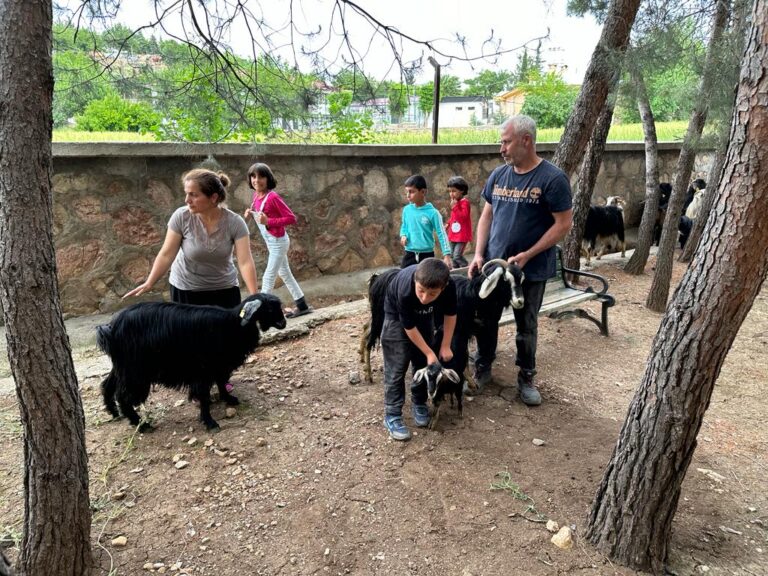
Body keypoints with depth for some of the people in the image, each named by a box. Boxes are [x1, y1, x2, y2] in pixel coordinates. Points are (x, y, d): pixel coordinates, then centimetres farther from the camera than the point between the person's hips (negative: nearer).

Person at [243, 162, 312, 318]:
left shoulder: (273, 197, -22)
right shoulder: (256, 195, 3)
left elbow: (291, 218, -22)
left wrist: (268, 221, -29)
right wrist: (250, 214, -1)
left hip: (278, 241, -9)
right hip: (271, 242, 9)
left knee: (268, 277, -3)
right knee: (285, 274, 16)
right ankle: (302, 305, 27)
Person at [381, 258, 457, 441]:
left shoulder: (449, 286, -33)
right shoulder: (405, 291, -42)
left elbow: (450, 315, -12)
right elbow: (409, 327, -27)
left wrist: (445, 346, -8)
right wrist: (430, 353, -18)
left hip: (424, 316, 4)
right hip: (397, 316, -4)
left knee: (423, 363, 7)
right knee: (396, 367, -6)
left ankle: (419, 403, 26)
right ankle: (392, 415, 2)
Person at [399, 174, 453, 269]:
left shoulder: (432, 212, -11)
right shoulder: (406, 210, 1)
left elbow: (441, 234, -9)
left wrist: (447, 255, -16)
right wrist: (403, 235, -5)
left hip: (427, 255, -3)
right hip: (409, 254, 3)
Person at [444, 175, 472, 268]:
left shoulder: (464, 202, -14)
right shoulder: (455, 202, 10)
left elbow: (463, 216, -24)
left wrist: (455, 207, -24)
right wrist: (448, 224, 10)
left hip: (462, 235, -9)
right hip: (454, 234, 9)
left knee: (457, 256, -14)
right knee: (452, 256, 13)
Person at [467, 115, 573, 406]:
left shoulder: (552, 178, -13)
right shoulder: (498, 175, 3)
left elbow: (564, 223, -13)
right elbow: (486, 216, 8)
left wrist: (526, 256, -17)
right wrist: (478, 254, -3)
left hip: (531, 270, -4)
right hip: (492, 265, 4)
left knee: (526, 326, 11)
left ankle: (526, 378, 29)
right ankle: (482, 368, 32)